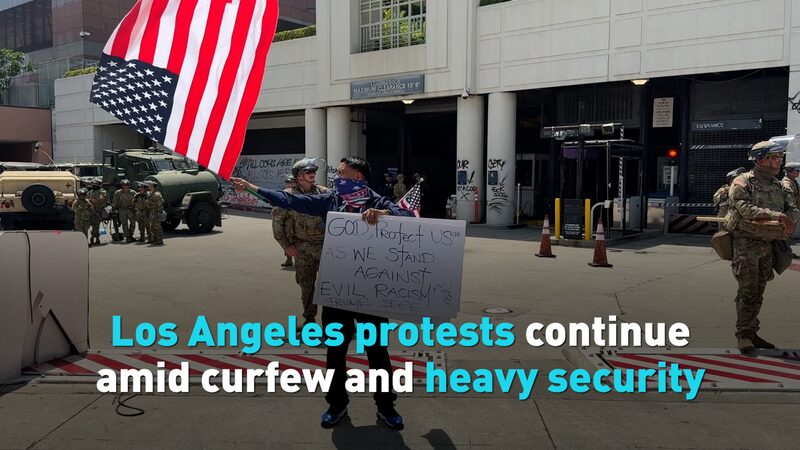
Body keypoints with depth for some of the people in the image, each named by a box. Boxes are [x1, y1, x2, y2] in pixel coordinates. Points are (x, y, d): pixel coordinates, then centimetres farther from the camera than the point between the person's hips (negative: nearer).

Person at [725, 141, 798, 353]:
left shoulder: (778, 186, 14)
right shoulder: (743, 182, -6)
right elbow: (745, 208, -22)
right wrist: (775, 215, -32)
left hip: (768, 246, 7)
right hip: (746, 242, -7)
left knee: (758, 293, 11)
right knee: (748, 291, -10)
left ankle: (751, 332, 19)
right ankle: (743, 335, -4)